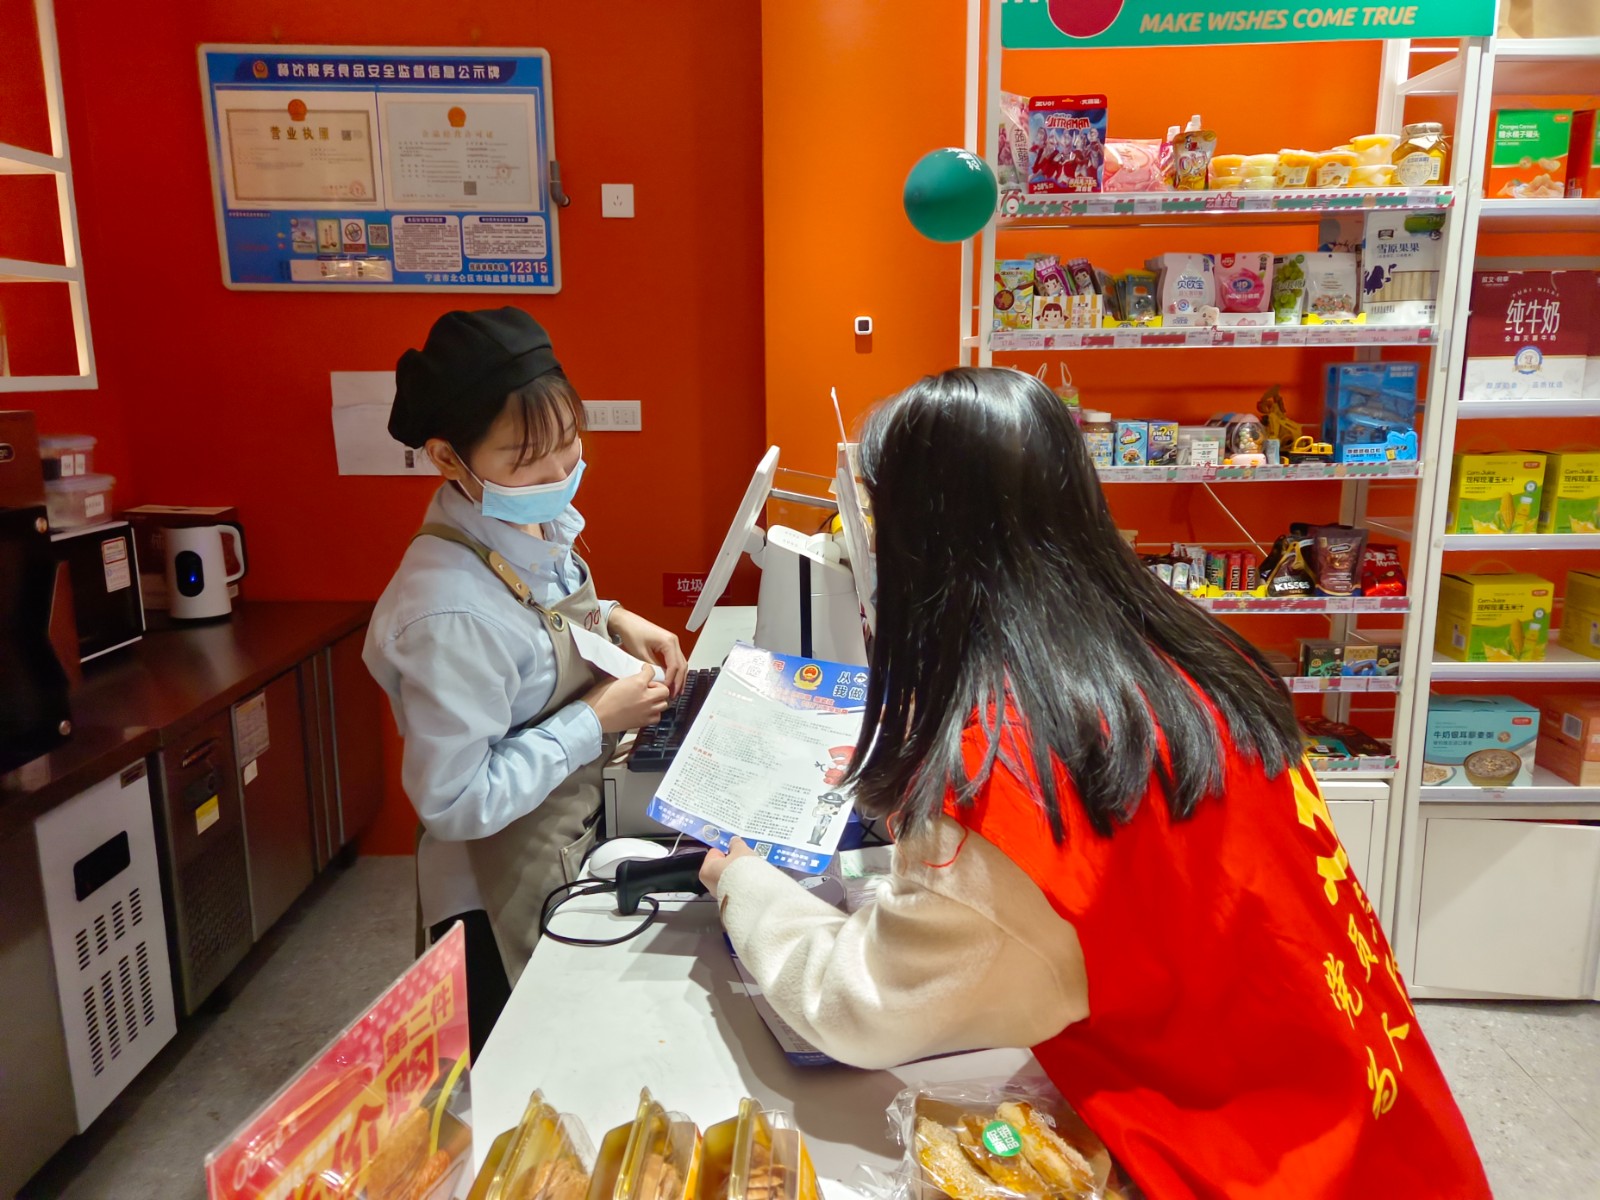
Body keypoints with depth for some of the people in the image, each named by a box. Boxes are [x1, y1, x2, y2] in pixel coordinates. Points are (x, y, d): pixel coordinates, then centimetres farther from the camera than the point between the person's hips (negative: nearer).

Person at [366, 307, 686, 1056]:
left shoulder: (533, 522, -7)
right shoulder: (450, 609, -32)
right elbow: (454, 803, -27)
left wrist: (610, 619, -4)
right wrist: (596, 720, -24)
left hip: (578, 840, 8)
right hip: (505, 894, -8)